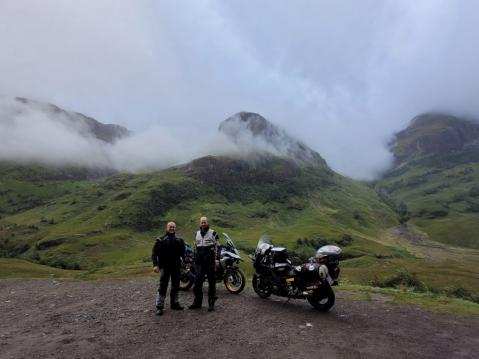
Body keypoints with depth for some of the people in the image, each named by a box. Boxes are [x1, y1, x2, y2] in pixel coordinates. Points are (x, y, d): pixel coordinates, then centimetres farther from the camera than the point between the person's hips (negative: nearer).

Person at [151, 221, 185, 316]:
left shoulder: (179, 241, 8)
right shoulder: (161, 240, -4)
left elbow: (183, 253, 13)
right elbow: (154, 253, -10)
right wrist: (155, 265, -20)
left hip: (176, 267, 4)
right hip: (165, 267, -4)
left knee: (175, 286, 12)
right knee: (162, 287, -5)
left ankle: (174, 303, 25)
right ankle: (159, 307, 0)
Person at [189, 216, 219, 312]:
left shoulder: (213, 233, -1)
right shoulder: (197, 234, 15)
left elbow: (217, 247, -5)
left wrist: (216, 260, -12)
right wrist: (195, 259, 18)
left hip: (210, 262, -5)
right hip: (199, 262, 5)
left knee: (212, 282, 2)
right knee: (197, 282, 5)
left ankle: (211, 303, 11)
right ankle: (197, 302, 17)